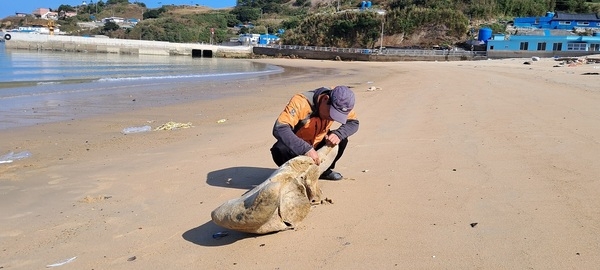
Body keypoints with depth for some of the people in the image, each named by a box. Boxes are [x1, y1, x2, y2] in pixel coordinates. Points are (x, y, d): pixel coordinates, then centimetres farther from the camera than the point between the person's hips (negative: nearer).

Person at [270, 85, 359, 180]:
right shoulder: (301, 102, -33)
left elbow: (354, 123, -7)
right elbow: (279, 129, -42)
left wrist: (338, 134, -29)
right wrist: (306, 149, -49)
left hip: (317, 146, 5)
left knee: (342, 139, -17)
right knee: (280, 150, -35)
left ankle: (324, 170, 2)